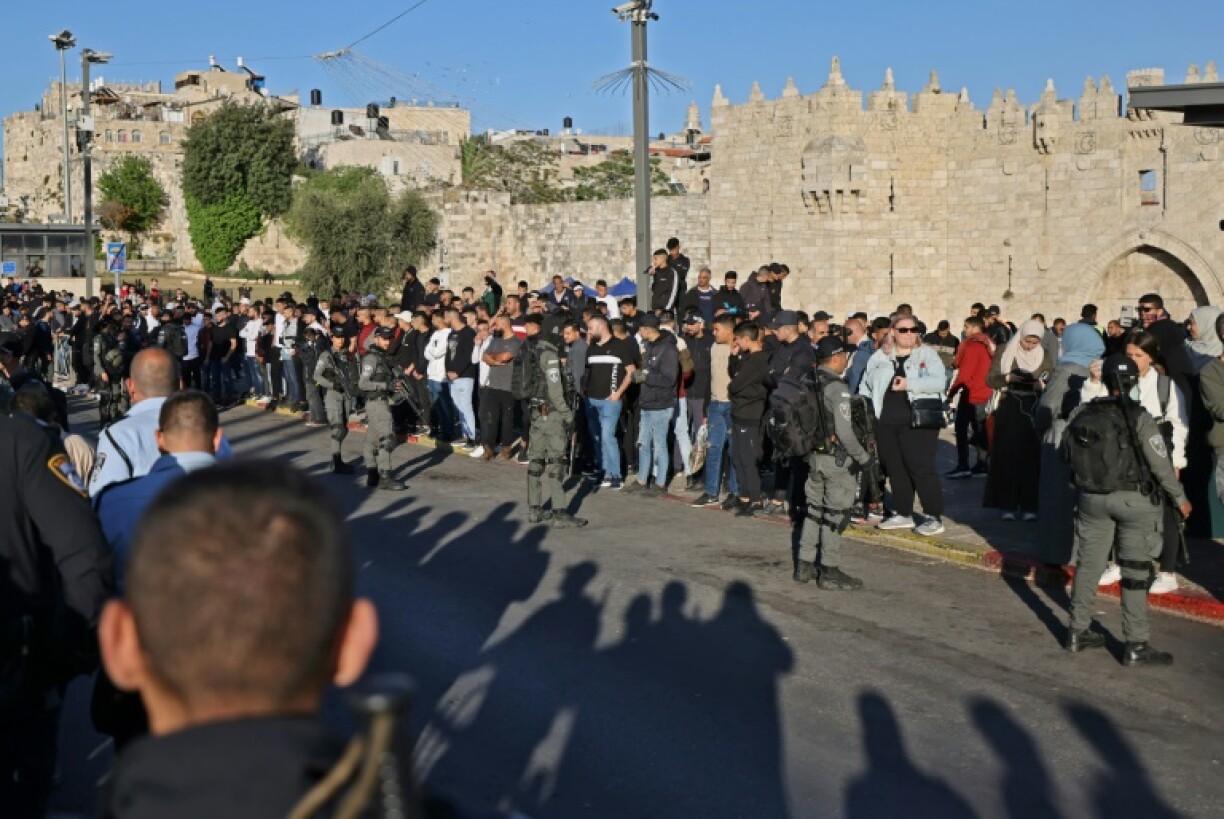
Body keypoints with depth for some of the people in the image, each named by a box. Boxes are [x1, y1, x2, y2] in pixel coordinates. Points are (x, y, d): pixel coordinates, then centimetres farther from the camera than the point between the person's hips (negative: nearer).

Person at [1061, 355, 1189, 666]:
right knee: (1135, 572, 3)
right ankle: (1135, 646, 7)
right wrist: (1179, 498, 1)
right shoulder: (1139, 418, -15)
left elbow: (1067, 453, 2)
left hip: (1093, 498, 4)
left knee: (1088, 565, 15)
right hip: (1134, 500, -4)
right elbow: (1160, 464, -12)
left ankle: (1078, 631, 24)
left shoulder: (1082, 415, -3)